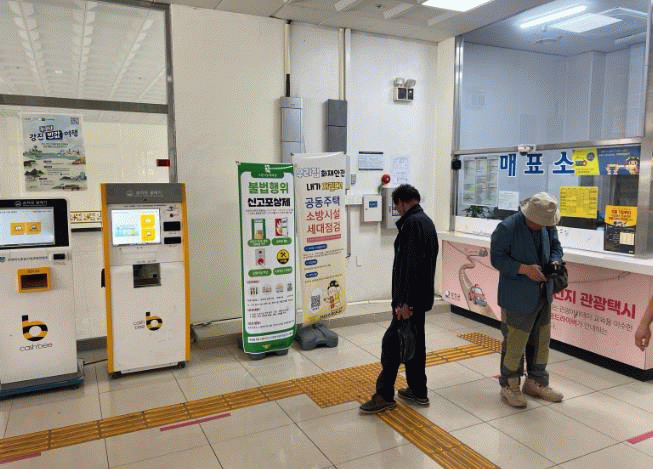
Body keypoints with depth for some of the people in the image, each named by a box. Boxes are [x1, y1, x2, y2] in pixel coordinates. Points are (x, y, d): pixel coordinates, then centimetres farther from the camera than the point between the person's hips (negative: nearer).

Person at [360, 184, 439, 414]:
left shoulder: (411, 223, -17)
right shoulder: (427, 221, 15)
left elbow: (410, 265, -25)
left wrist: (405, 301, -23)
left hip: (410, 298, -10)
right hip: (422, 296, 10)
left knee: (392, 343, -4)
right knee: (414, 342, 17)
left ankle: (384, 396, 5)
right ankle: (417, 391, 28)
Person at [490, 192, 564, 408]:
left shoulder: (548, 225, 0)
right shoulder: (507, 228, -19)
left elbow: (555, 246, 15)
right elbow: (496, 258, -16)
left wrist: (554, 263, -7)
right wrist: (524, 269, -27)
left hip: (543, 295, 7)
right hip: (517, 297, -7)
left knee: (541, 340, 18)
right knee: (514, 343, 3)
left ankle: (536, 382, 37)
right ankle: (509, 386, 23)